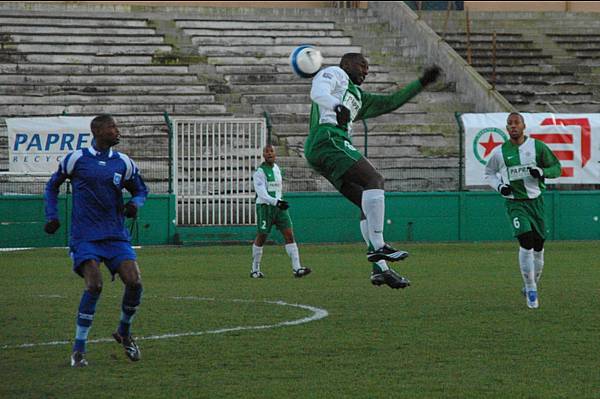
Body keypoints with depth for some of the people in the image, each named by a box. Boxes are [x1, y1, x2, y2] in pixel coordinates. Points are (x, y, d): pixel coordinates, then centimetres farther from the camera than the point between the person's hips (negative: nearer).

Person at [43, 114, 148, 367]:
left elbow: (141, 190, 20)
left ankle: (124, 333, 17)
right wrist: (52, 217, 5)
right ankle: (78, 350, -8)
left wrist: (134, 204, -2)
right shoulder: (76, 159, 0)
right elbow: (52, 186, 15)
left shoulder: (123, 163, 7)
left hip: (116, 236, 3)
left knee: (134, 283, -12)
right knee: (94, 285, -21)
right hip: (85, 237, -3)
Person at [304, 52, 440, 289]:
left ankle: (380, 268, -5)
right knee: (374, 180, -22)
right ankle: (377, 247, -30)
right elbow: (318, 93, -10)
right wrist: (337, 107, -31)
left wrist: (421, 83, 35)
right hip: (328, 140, -10)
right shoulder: (334, 74, 12)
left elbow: (389, 103, 38)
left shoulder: (357, 96, 36)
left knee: (368, 204, 3)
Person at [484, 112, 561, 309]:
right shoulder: (499, 152, 1)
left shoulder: (537, 146, 0)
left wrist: (542, 171, -15)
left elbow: (556, 167, 6)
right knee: (526, 242, -19)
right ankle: (531, 291, -11)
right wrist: (499, 186, -4)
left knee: (538, 246, 7)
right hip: (515, 203, -2)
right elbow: (489, 173, 15)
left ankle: (531, 287, 27)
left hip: (536, 200, 2)